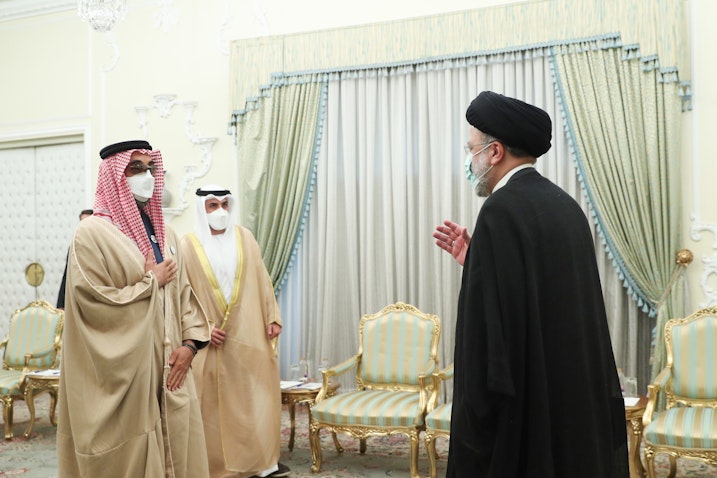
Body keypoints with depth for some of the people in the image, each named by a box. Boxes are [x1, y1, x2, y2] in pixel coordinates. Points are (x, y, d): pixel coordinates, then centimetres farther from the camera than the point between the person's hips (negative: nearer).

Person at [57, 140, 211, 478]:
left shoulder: (165, 234, 13)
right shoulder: (92, 233, -8)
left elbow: (185, 294, 11)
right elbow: (94, 303, -17)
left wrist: (190, 343, -3)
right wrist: (152, 282, -9)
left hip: (169, 369, 6)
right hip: (122, 375, -6)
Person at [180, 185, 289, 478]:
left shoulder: (245, 238, 7)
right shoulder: (188, 245, -1)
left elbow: (262, 281, 7)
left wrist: (272, 318, 1)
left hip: (249, 333, 2)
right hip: (213, 337, -2)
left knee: (256, 394, 5)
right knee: (216, 401, 3)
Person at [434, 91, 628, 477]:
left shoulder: (502, 211, -18)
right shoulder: (564, 204, 8)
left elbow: (493, 326, -24)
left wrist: (474, 428, -18)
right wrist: (476, 261, 14)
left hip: (523, 414, -9)